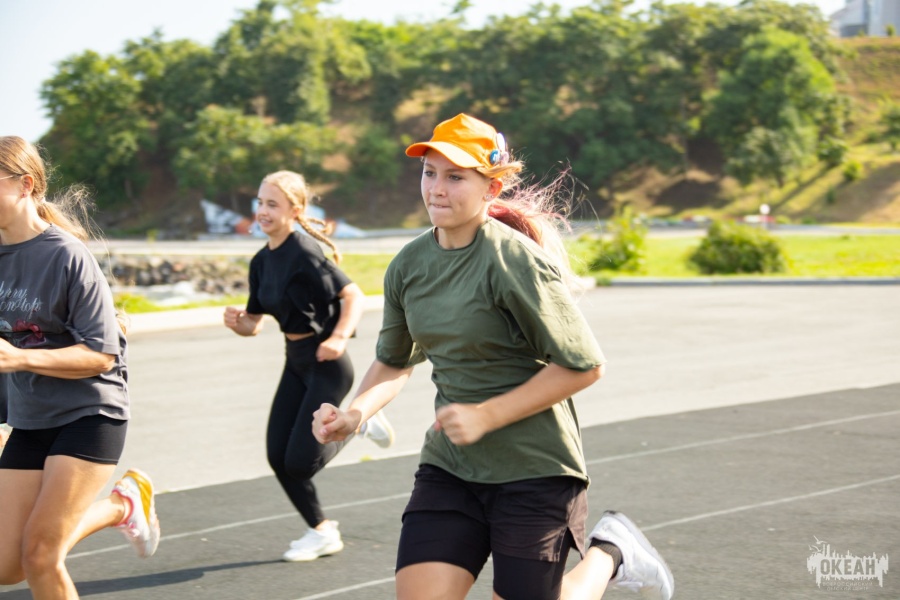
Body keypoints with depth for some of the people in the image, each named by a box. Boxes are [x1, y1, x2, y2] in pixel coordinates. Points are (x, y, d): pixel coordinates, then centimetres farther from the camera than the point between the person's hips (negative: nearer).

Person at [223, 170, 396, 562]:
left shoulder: (305, 253, -19)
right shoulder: (262, 261, 5)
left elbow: (353, 295, -21)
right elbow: (253, 324, 9)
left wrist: (340, 337, -35)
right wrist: (235, 322, -13)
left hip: (326, 364, -8)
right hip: (295, 363, 8)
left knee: (300, 461, -9)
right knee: (278, 457, 5)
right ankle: (322, 533, 22)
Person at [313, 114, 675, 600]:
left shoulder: (515, 262, -17)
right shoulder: (408, 266, 3)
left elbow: (583, 366, -16)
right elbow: (394, 360, 18)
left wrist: (486, 416, -19)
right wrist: (355, 413, -1)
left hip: (534, 469, -5)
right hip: (447, 467, 6)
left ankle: (609, 553, 30)